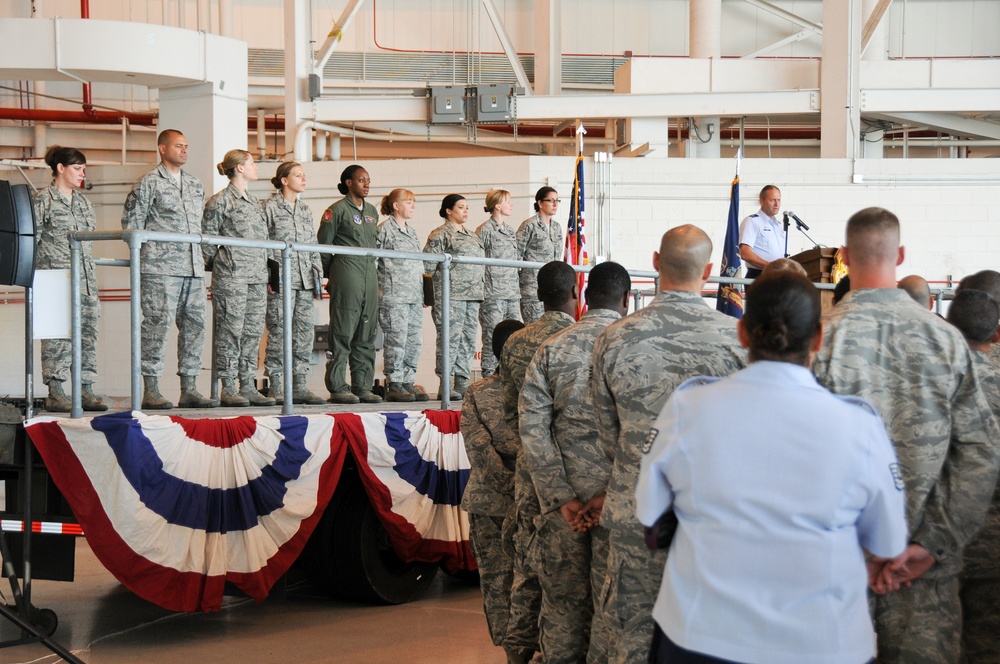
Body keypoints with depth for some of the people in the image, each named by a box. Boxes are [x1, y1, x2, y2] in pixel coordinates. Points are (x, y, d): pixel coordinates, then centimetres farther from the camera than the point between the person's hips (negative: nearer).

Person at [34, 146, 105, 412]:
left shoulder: (83, 202, 17)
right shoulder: (44, 199, -2)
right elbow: (31, 238, -4)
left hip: (85, 277, 7)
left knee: (88, 329, 3)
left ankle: (86, 390, 7)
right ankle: (55, 394, -6)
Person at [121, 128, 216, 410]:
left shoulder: (195, 185, 20)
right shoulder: (149, 183, 0)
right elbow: (131, 223, 0)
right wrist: (144, 254, -1)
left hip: (193, 268, 7)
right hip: (160, 269, -7)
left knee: (194, 325, 5)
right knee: (157, 324, -9)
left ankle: (189, 389, 10)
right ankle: (151, 391, -6)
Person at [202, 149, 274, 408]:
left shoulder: (255, 202, 18)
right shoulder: (220, 201, -4)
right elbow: (207, 240, -2)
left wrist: (265, 270, 16)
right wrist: (218, 265, 0)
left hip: (257, 277, 7)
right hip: (231, 277, -7)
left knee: (253, 331, 6)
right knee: (231, 330, -6)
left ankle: (248, 386, 10)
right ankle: (228, 388, -2)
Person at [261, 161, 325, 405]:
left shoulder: (305, 209, 18)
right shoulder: (270, 207, -2)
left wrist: (318, 276, 14)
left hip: (305, 281, 6)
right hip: (280, 280, -6)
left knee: (305, 332, 3)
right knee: (278, 332, -5)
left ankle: (299, 385, 8)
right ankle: (275, 387, 0)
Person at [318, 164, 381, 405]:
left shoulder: (372, 211, 18)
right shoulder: (338, 210, -3)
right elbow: (323, 245, -2)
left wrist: (371, 263, 17)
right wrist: (330, 274, 3)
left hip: (369, 273, 7)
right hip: (346, 274, -7)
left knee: (367, 333, 7)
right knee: (343, 332, -7)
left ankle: (363, 386, 12)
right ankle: (337, 387, -5)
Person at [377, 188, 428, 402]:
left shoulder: (412, 232, 20)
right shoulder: (385, 229, -4)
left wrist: (421, 291, 21)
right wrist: (381, 286, -10)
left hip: (414, 295, 8)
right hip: (393, 295, -8)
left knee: (415, 340, 5)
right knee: (397, 339, -8)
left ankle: (408, 382, 12)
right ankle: (394, 384, -3)